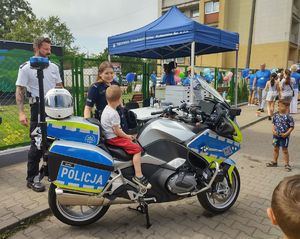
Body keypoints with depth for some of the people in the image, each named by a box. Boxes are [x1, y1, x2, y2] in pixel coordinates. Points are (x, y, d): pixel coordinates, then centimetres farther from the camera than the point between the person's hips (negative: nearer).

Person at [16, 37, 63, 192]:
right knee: (37, 144, -2)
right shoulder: (26, 68, -4)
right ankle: (32, 179, 10)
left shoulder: (54, 67, 12)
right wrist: (21, 112, -17)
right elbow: (19, 91, -7)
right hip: (38, 109, -5)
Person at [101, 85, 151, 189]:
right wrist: (127, 136, -5)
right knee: (137, 148, -17)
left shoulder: (107, 108, 8)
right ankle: (138, 176, -16)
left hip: (109, 136, 11)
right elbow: (117, 131, -21)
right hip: (114, 138, -11)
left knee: (133, 141, 21)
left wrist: (126, 135, 12)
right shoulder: (113, 113, -23)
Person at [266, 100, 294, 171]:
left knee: (285, 150, 5)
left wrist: (286, 134, -20)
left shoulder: (288, 117, -17)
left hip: (284, 136, -5)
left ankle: (287, 164, 19)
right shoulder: (276, 115, -1)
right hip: (276, 135, 5)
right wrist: (273, 130, -7)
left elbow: (291, 127, -13)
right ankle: (274, 162, 33)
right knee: (276, 149, 18)